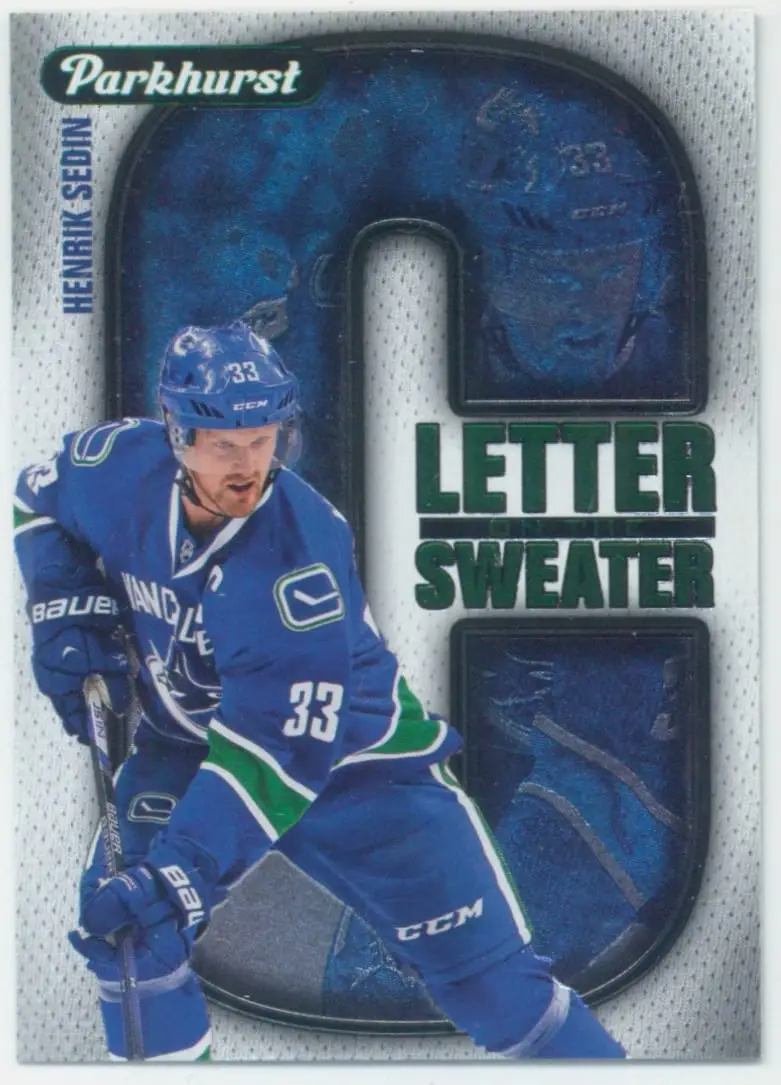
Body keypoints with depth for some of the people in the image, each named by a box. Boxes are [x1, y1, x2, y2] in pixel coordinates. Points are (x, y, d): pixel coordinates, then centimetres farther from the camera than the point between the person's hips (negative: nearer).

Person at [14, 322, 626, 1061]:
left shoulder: (300, 559, -34)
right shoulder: (121, 467, -20)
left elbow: (276, 748, -36)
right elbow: (40, 496, 6)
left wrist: (178, 875, -42)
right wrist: (69, 612, -8)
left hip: (344, 751, -4)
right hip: (186, 736, 5)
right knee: (116, 915, -13)